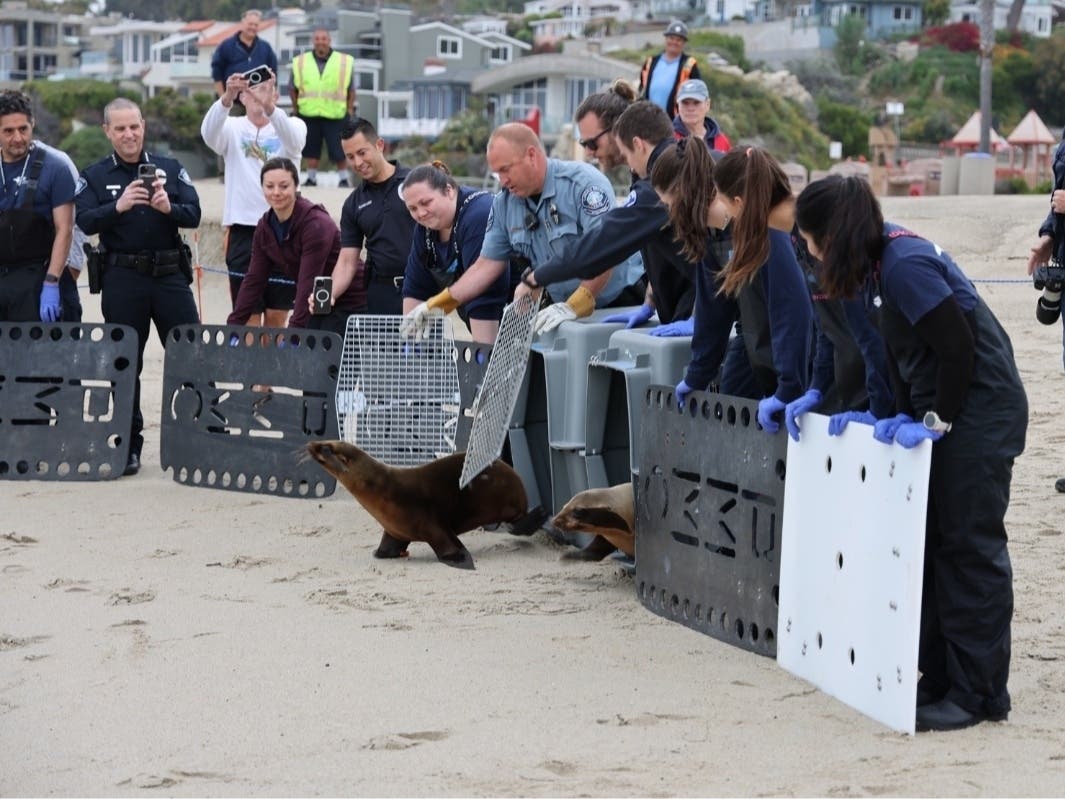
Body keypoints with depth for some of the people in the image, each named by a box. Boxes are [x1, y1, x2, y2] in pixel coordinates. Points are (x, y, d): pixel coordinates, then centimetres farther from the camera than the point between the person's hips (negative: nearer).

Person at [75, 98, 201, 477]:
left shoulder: (171, 169, 8)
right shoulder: (94, 176, 5)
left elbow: (194, 215, -1)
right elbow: (85, 222, -9)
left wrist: (168, 207, -22)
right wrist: (118, 206, -27)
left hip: (170, 274, 0)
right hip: (122, 279, 0)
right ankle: (130, 446, 14)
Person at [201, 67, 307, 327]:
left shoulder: (294, 125, 5)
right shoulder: (233, 128, 6)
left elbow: (294, 141, -20)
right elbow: (209, 133, -17)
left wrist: (269, 107, -39)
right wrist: (226, 98, -37)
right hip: (243, 228, 0)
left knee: (277, 318, 6)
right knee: (248, 319, -2)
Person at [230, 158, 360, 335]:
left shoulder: (316, 224, -23)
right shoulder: (265, 227, -1)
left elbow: (308, 284, -27)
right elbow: (254, 281, 1)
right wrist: (232, 326, -4)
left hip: (346, 303, -7)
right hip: (315, 306, 7)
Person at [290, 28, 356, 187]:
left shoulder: (345, 62, 2)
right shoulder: (300, 62, 7)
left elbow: (351, 90, 7)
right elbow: (294, 89, 15)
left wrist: (350, 111, 3)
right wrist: (296, 109, 11)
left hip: (335, 115, -2)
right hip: (308, 114, 2)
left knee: (339, 151, -1)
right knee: (311, 150, 8)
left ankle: (344, 179, 11)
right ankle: (311, 178, 19)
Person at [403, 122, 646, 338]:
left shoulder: (583, 183, -17)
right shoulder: (505, 203, 4)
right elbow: (487, 264, 9)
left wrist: (572, 307, -32)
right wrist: (435, 306, 1)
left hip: (622, 303, -5)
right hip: (564, 307, 5)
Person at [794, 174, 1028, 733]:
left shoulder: (906, 266, -22)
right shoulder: (878, 264, 6)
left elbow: (959, 348, -22)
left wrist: (934, 421, -16)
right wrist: (905, 415, 9)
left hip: (980, 413, -10)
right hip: (942, 410, 10)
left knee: (970, 547, -6)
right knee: (932, 544, 11)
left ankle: (978, 695, 1)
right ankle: (940, 679, 18)